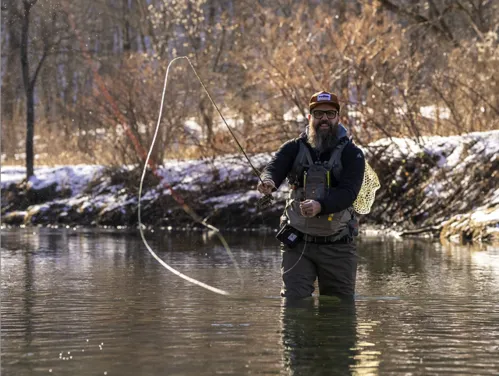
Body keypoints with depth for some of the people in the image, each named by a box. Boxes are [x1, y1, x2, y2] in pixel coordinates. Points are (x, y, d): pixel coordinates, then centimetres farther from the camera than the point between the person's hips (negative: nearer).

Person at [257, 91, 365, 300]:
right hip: (297, 243, 1)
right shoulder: (294, 149, 4)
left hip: (337, 245, -1)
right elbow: (273, 169, -14)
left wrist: (320, 205, -36)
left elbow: (348, 192, -17)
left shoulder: (351, 154, -2)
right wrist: (267, 182, -40)